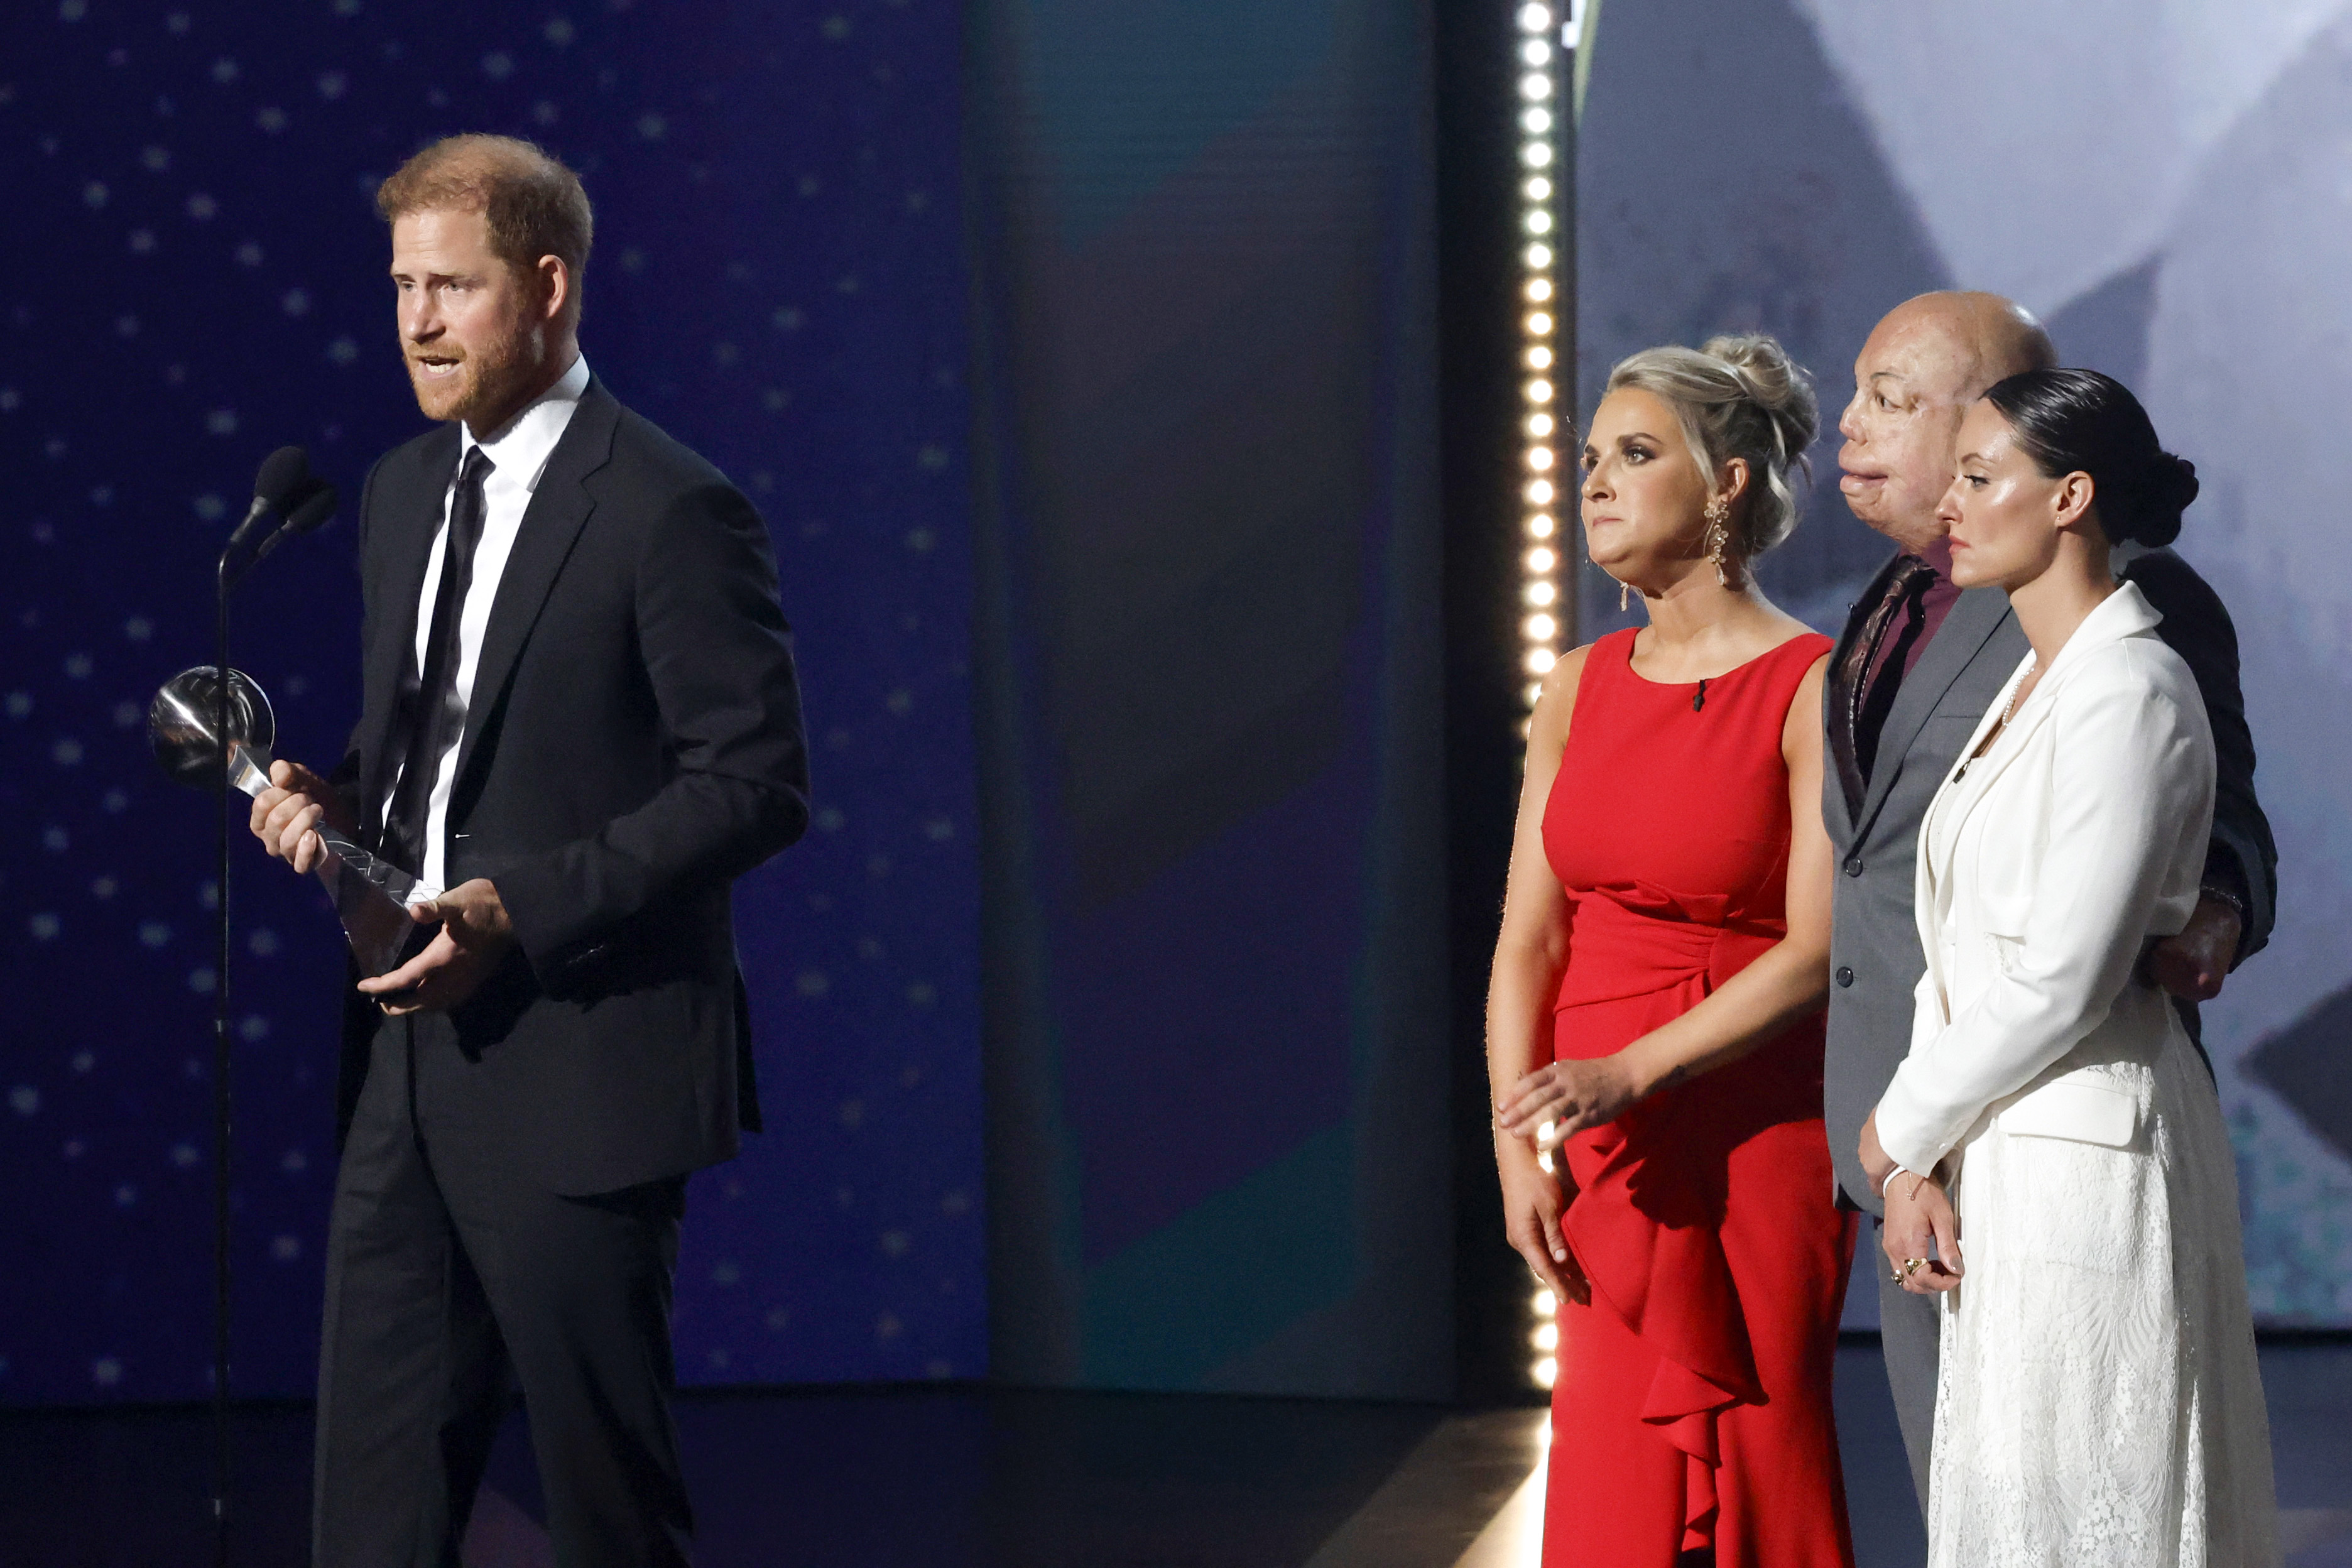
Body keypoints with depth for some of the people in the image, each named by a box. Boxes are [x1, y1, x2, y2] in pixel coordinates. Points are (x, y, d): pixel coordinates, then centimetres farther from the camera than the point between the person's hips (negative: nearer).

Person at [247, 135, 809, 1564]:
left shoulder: (670, 511, -12)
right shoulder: (404, 491, 13)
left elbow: (758, 784, -14)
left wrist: (522, 909, -21)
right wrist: (330, 801, 2)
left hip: (578, 1073, -7)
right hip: (409, 1065, 7)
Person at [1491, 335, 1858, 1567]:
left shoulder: (1816, 692, -8)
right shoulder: (1579, 690, 9)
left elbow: (1819, 953, -15)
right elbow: (1530, 937, 7)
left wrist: (1628, 1073, -22)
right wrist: (1519, 1152, -4)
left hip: (1753, 1146, -5)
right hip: (1606, 1160, 5)